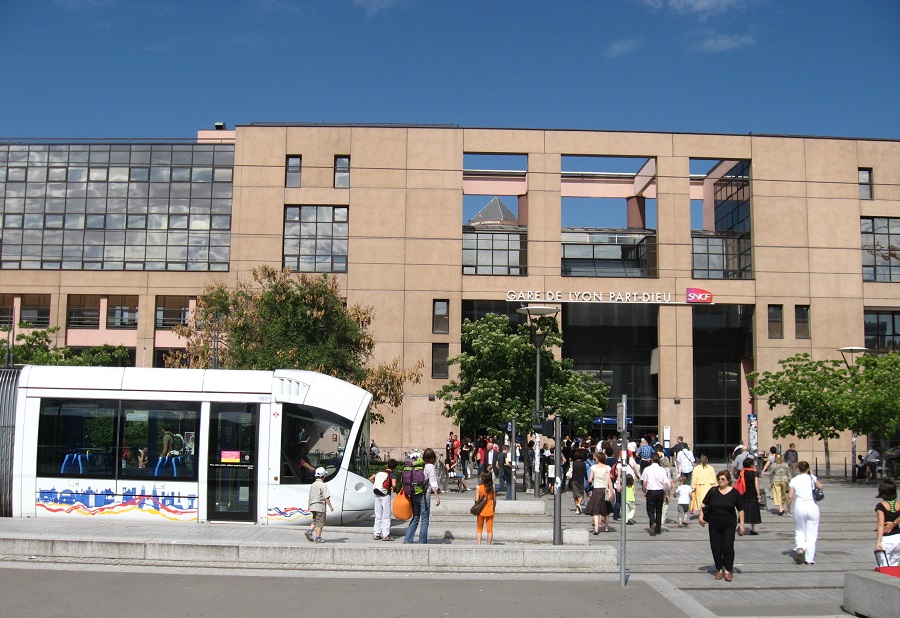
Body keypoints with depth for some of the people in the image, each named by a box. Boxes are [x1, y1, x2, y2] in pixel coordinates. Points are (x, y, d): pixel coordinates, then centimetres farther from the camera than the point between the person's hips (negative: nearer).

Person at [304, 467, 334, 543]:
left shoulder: (312, 485, 10)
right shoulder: (323, 485, -13)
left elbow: (310, 497, 16)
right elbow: (326, 497, -17)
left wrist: (309, 506, 25)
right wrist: (330, 506, -13)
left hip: (313, 506, 7)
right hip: (320, 506, -7)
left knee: (315, 521, 19)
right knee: (320, 523, 1)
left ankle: (309, 531, -1)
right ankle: (318, 538, 2)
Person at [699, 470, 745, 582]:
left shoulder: (734, 493, -4)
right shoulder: (713, 491, 0)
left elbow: (740, 510, 1)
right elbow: (704, 504, 8)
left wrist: (741, 524, -3)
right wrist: (701, 516, -3)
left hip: (729, 525, -2)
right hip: (714, 525, 2)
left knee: (728, 546, -9)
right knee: (715, 547, 5)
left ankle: (727, 570, 4)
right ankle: (719, 570, 19)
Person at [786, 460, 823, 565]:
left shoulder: (794, 480, 0)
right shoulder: (812, 478, 0)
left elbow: (790, 496, -3)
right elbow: (820, 487, 18)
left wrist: (788, 507, 12)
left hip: (799, 507, 0)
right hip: (812, 506, 0)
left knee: (799, 531, 15)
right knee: (811, 534, 7)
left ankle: (800, 548, -12)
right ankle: (810, 559, 6)